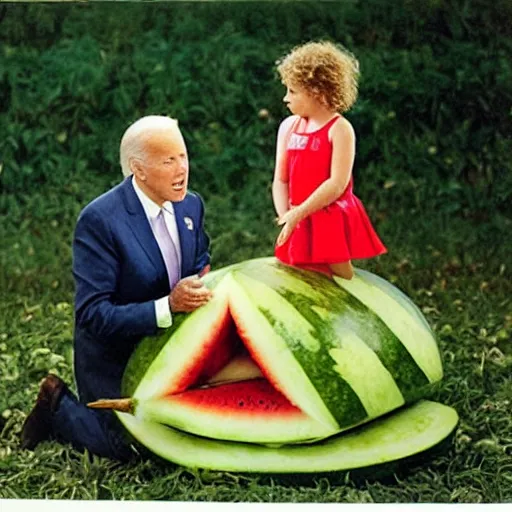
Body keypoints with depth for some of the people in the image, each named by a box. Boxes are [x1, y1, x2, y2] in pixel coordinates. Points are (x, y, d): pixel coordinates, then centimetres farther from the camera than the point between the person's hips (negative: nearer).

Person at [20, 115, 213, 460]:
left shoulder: (191, 205, -6)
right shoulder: (99, 221, -27)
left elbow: (201, 262, 11)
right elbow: (92, 314, -29)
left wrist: (202, 283, -15)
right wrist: (168, 306, -38)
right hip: (113, 359, -6)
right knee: (131, 449, -1)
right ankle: (59, 405, 22)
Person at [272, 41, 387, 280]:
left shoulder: (339, 129, -10)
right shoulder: (288, 127, 7)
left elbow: (337, 183, -18)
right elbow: (280, 181, 6)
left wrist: (299, 213, -21)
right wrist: (286, 217, -10)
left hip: (332, 222, -6)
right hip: (300, 225, 6)